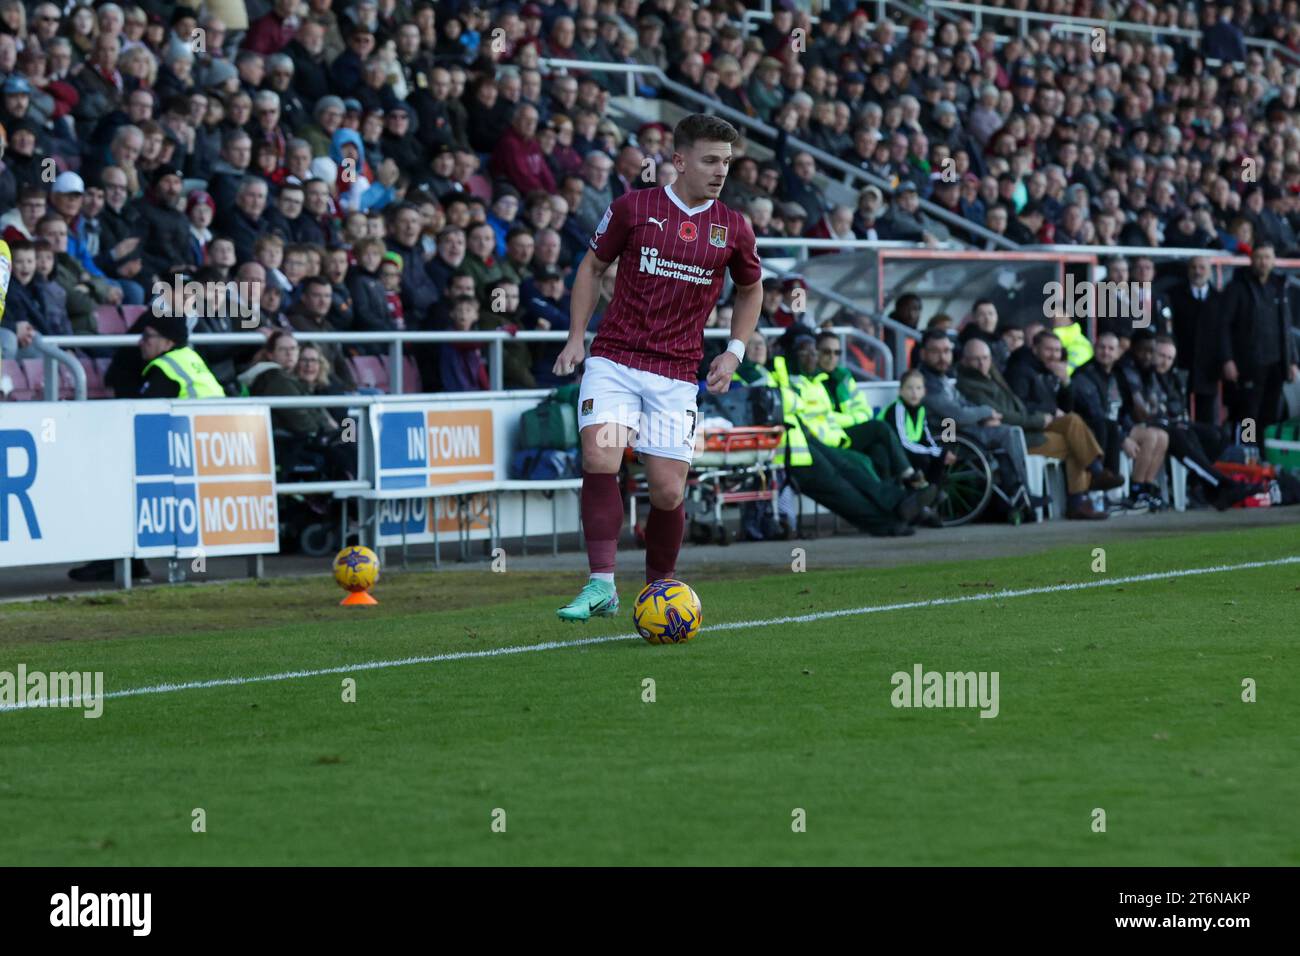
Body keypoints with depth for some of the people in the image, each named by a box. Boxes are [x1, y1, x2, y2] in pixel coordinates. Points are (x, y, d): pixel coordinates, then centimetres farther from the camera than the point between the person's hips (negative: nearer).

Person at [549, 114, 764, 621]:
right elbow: (592, 266, 11)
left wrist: (734, 351, 8)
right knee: (599, 457, -21)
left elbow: (750, 290, 21)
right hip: (614, 359, -1)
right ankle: (601, 585, -17)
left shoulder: (733, 228, 5)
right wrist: (577, 337, 3)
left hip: (677, 373, 1)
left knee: (668, 492, -2)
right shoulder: (632, 207, -1)